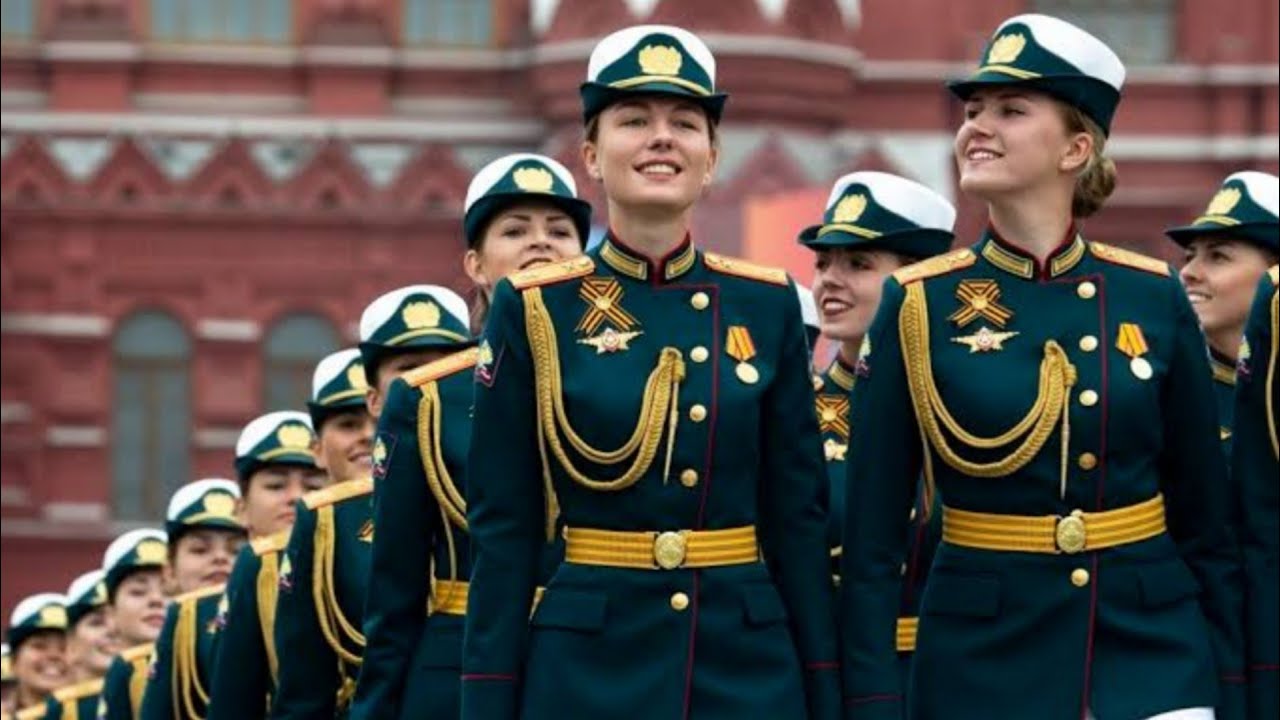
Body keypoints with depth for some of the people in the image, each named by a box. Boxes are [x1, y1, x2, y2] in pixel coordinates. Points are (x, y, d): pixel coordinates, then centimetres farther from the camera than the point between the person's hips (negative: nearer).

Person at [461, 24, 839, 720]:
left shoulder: (766, 305, 6)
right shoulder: (534, 310, -1)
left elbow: (798, 517, 7)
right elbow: (503, 532, -1)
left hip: (749, 663, 2)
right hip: (586, 664, -2)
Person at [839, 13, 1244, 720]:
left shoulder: (1154, 296, 2)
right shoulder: (919, 304, -2)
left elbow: (1205, 518, 7)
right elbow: (870, 534, -3)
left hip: (1151, 650, 1)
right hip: (979, 660, -1)